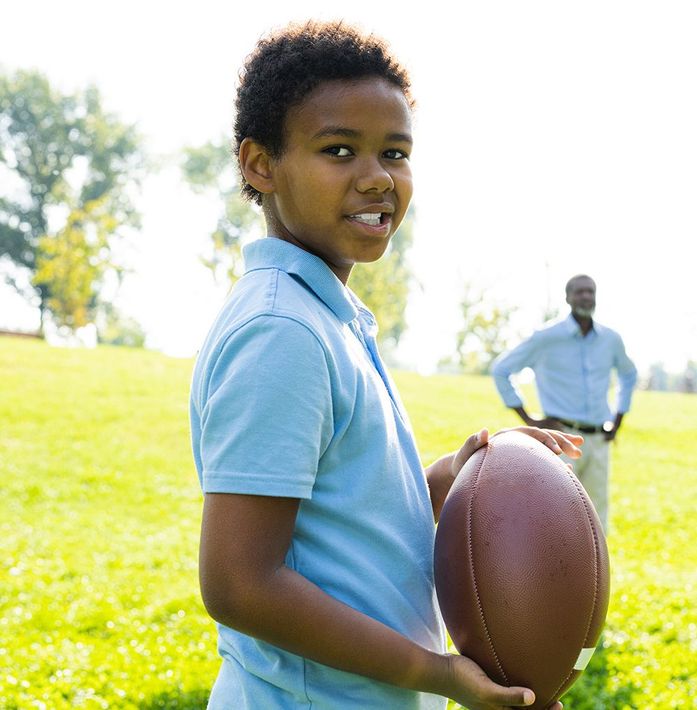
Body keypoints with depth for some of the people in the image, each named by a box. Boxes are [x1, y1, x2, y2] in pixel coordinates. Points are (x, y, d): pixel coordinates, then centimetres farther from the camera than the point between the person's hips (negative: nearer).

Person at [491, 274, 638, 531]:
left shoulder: (611, 339, 6)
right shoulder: (547, 337, -9)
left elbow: (628, 375, 27)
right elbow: (500, 370, -3)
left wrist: (617, 423, 15)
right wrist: (528, 420, -6)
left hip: (597, 443, 5)